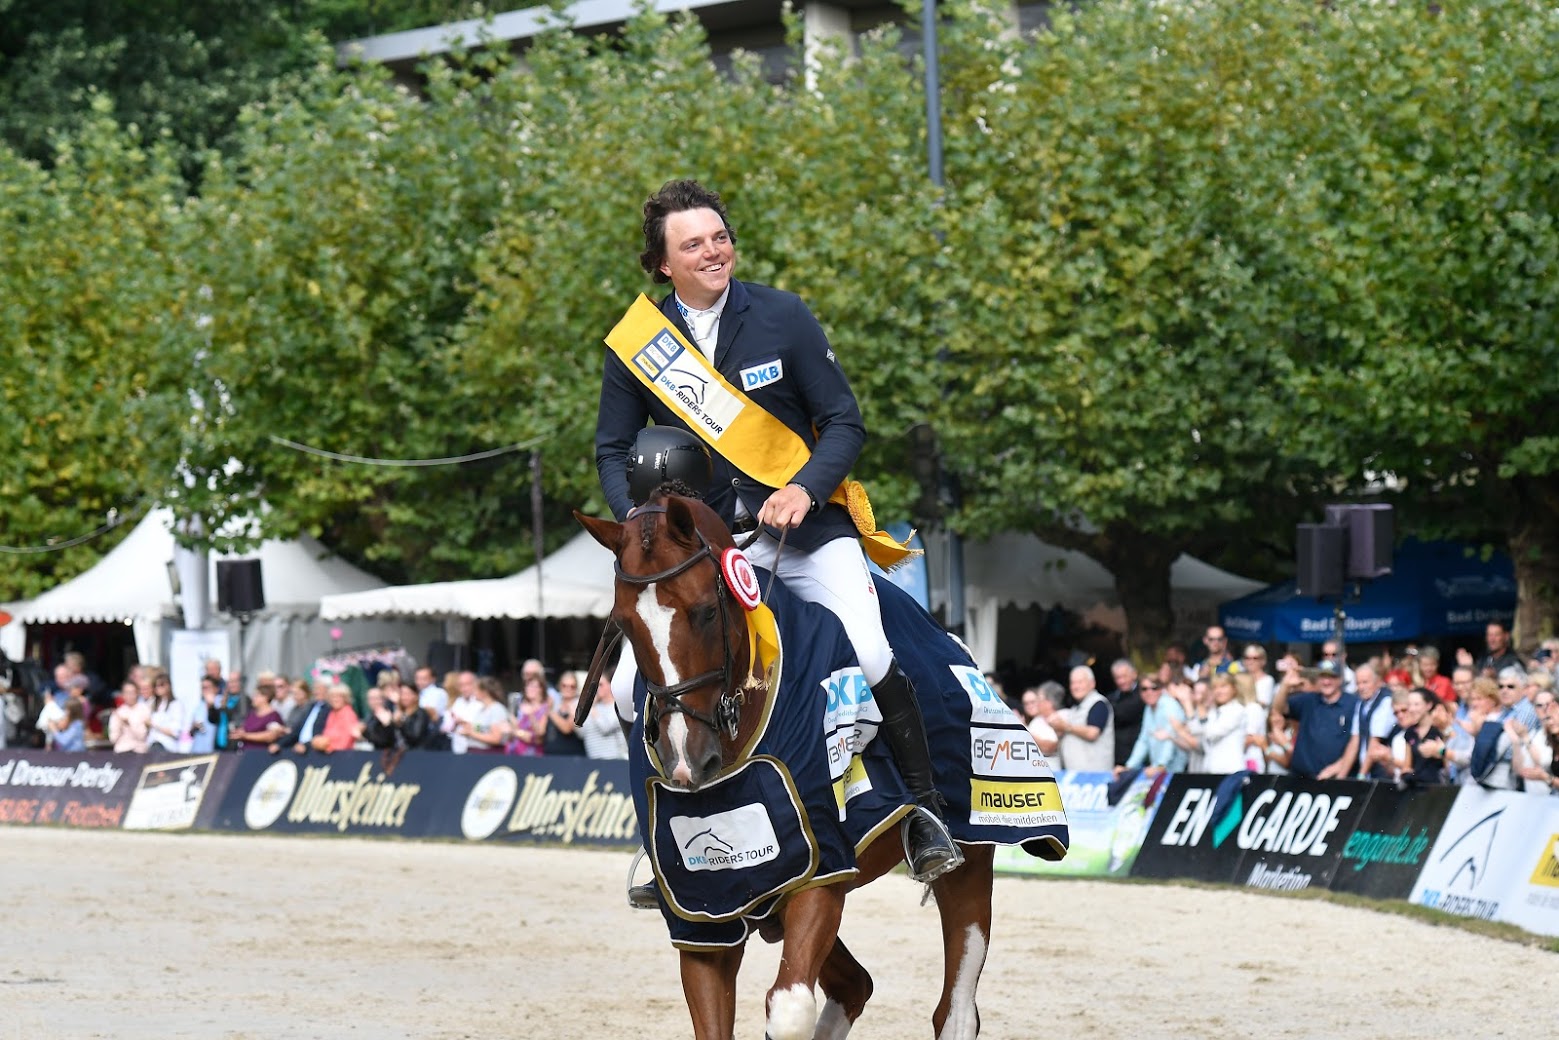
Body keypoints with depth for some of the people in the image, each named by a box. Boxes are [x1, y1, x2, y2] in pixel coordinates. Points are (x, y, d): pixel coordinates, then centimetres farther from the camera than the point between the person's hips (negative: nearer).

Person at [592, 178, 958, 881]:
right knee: (634, 690, -11)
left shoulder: (783, 318, -3)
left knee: (869, 656, -23)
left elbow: (844, 424, -1)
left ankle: (924, 813, -5)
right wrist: (637, 520, -9)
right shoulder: (637, 344, 1)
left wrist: (804, 489, -18)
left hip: (804, 526, -2)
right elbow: (613, 449, 11)